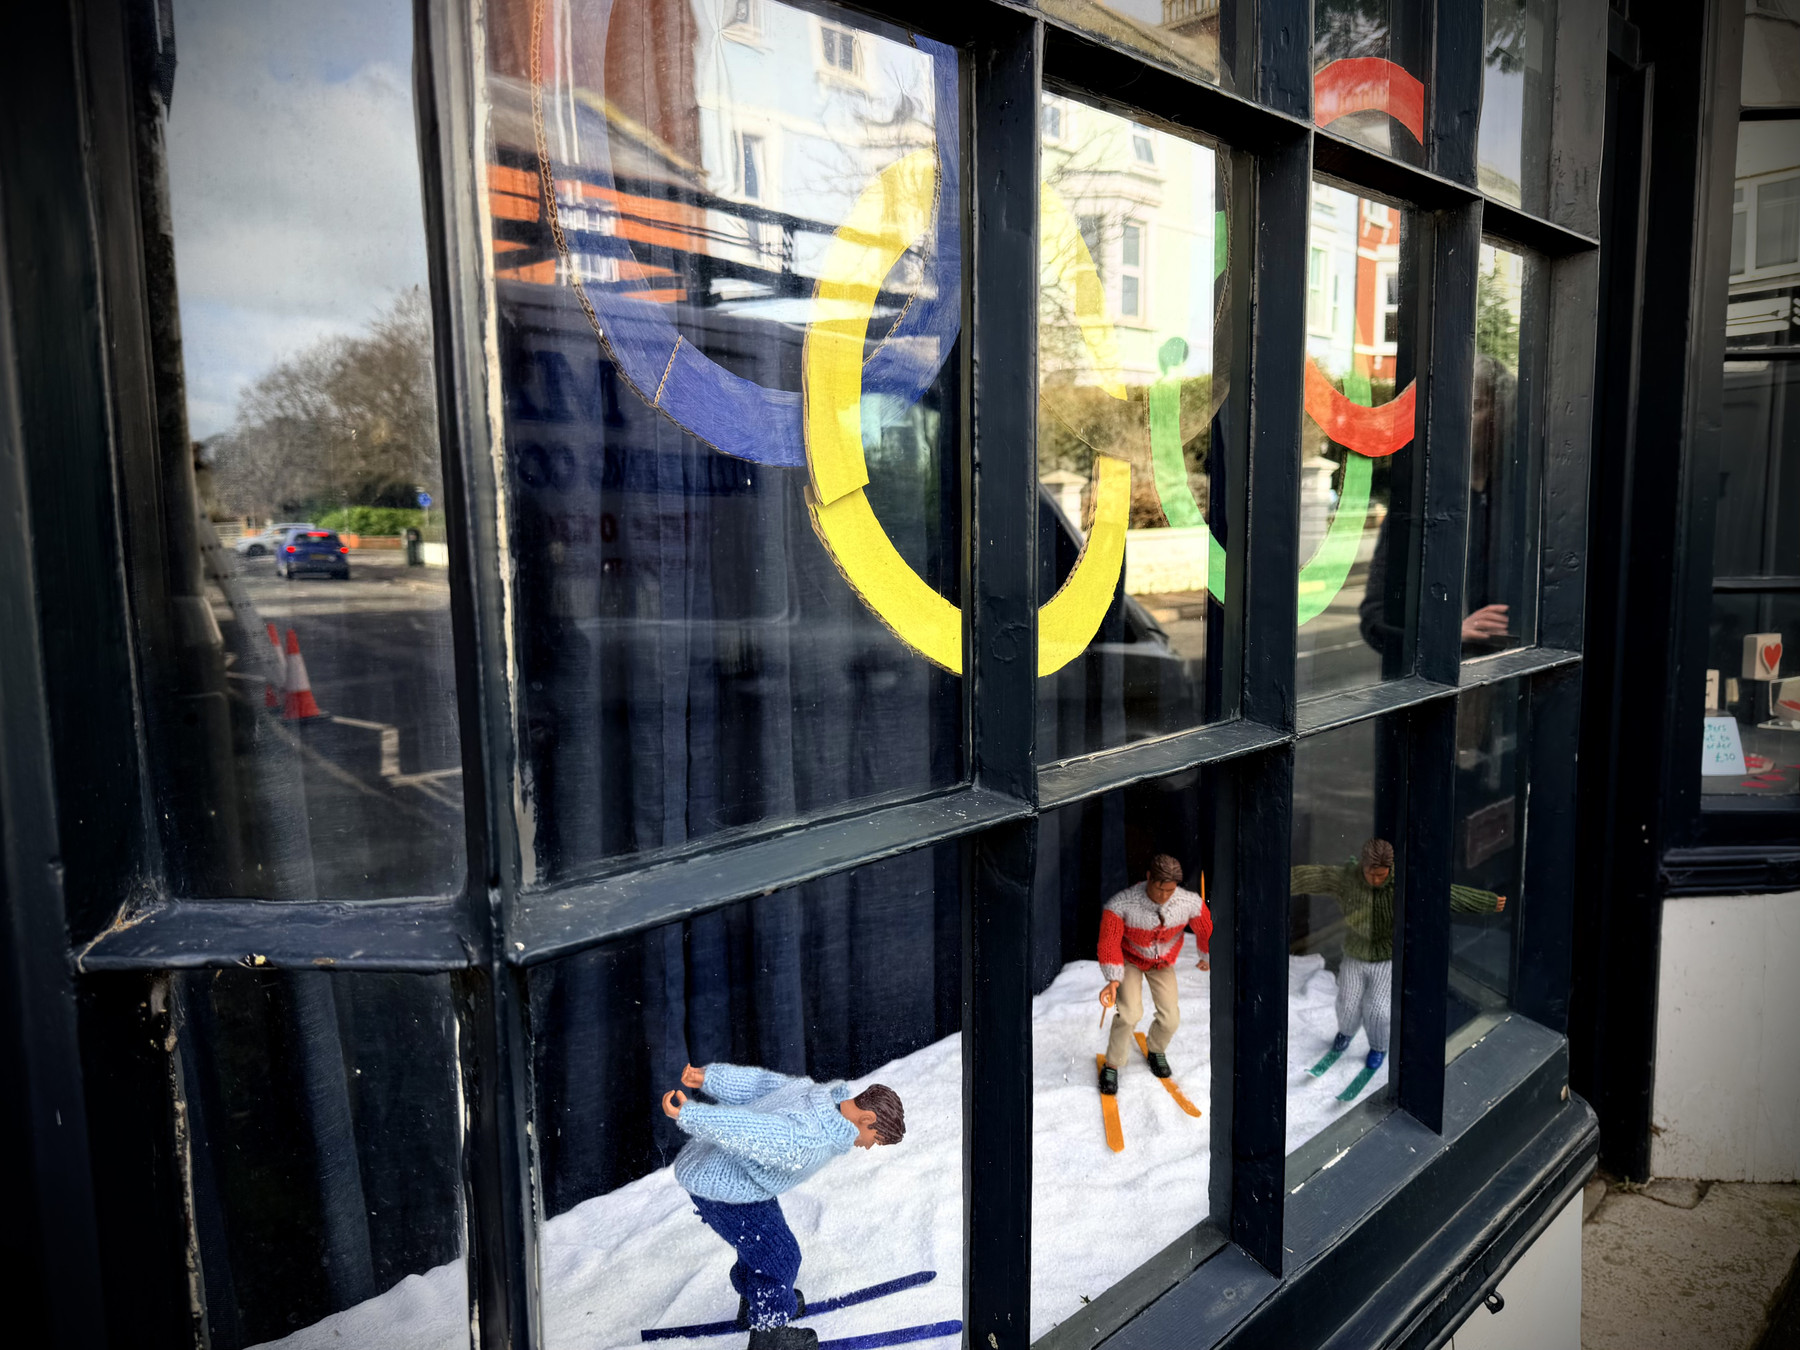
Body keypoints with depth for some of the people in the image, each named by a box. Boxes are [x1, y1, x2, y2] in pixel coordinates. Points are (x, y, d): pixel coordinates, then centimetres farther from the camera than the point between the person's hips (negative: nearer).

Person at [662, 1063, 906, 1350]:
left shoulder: (816, 1091, -4)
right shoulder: (807, 1141, -32)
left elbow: (756, 1083, 3)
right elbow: (750, 1130, -37)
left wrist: (708, 1077, 9)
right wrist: (688, 1114, -37)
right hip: (725, 1189, -9)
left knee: (762, 1239, 28)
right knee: (779, 1257, 7)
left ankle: (752, 1304, 51)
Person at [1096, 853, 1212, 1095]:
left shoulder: (1190, 903, -29)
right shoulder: (1122, 903, -37)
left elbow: (1207, 930, -7)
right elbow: (1109, 942, -29)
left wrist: (1207, 958, 11)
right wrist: (1113, 980, -39)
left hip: (1163, 963, 3)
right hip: (1129, 960, -3)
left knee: (1170, 1018, -6)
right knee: (1129, 1013, -21)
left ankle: (1155, 1050, 29)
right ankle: (1112, 1066, 1)